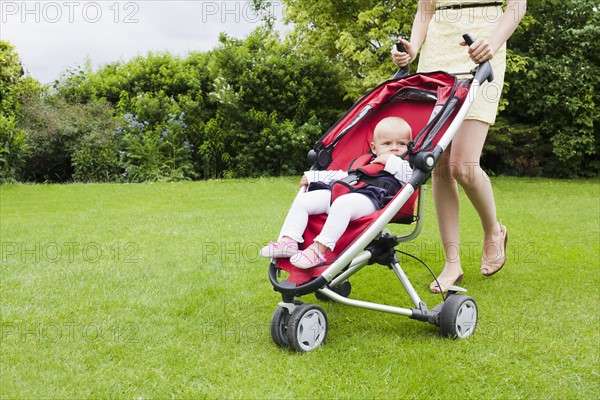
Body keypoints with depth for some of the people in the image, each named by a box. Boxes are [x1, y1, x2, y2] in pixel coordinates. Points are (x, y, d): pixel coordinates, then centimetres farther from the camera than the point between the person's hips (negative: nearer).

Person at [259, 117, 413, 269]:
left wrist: (391, 161, 0)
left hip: (367, 199, -8)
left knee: (342, 204, -40)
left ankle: (319, 249, -44)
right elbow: (343, 176, 41)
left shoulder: (403, 166, 17)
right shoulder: (363, 162, 35)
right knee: (302, 200, -3)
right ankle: (289, 242, -13)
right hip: (337, 192, 8)